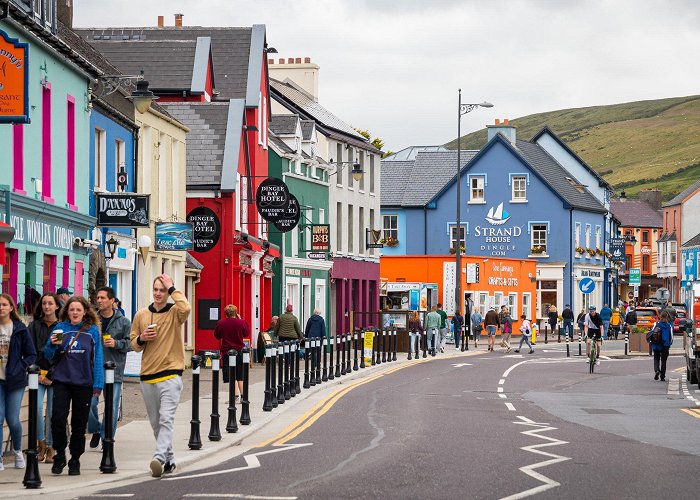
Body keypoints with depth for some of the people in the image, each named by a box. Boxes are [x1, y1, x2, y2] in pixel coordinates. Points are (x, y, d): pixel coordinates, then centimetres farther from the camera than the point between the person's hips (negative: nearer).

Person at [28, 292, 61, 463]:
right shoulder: (34, 326, 9)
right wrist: (37, 373, -6)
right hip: (38, 374, 1)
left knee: (52, 412, -1)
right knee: (37, 408, -14)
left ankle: (50, 448, 8)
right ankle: (42, 444, 0)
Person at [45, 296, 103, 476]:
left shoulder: (92, 331, 1)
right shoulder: (60, 328, 4)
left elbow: (97, 359, 1)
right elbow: (49, 356, 8)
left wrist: (98, 385, -5)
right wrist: (52, 344, -14)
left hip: (83, 384, 0)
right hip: (61, 381, 0)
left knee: (79, 424, 6)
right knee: (58, 418, -12)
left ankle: (75, 461, 18)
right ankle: (60, 454, 8)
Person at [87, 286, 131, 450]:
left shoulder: (123, 322, 1)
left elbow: (131, 343, 0)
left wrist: (116, 343, -15)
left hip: (114, 370, -1)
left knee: (112, 408, 0)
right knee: (90, 404, -1)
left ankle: (107, 438, 12)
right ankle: (96, 430, 24)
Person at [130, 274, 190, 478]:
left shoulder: (174, 313, -2)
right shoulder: (142, 315, 10)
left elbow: (185, 308, -27)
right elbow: (133, 344, 18)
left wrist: (172, 288, -16)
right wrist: (141, 339, -5)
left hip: (170, 375, -5)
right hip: (147, 376, 5)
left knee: (166, 418, -18)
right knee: (156, 423, 11)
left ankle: (159, 458, -29)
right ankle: (169, 460, 22)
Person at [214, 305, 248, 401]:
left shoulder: (221, 323, -8)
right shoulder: (241, 322, -7)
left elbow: (217, 335, 6)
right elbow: (246, 334, 10)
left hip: (226, 351, -2)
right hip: (239, 350, 2)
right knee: (240, 375, 14)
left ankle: (236, 395, -9)